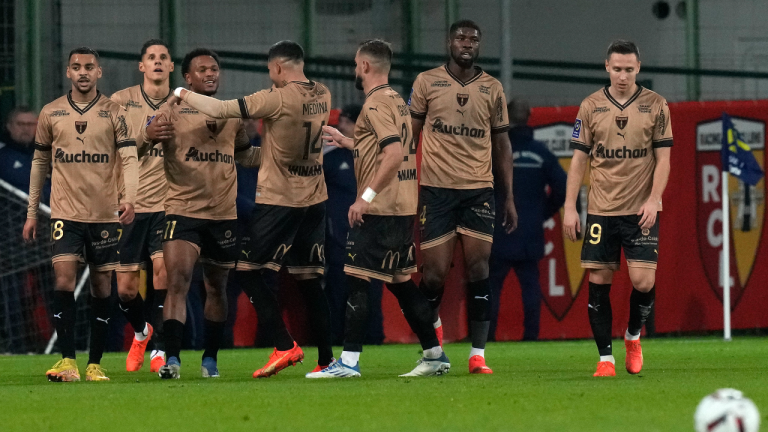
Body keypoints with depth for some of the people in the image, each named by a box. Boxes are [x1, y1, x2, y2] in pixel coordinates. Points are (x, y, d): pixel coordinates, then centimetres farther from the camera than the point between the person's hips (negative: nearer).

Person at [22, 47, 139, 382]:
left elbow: (129, 157, -6)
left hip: (105, 213, 0)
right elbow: (40, 162, 14)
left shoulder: (113, 113, 1)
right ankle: (67, 360, -11)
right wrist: (32, 212, 14)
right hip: (65, 212, 0)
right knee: (64, 280, -14)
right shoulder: (51, 113, 6)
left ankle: (94, 364, 11)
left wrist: (129, 197, -24)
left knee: (102, 287, 4)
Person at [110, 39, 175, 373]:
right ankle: (141, 331, 34)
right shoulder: (122, 101, 2)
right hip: (129, 204, 1)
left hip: (166, 203, -1)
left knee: (163, 264, -21)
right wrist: (146, 137, -19)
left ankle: (160, 348, -8)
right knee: (126, 289, 2)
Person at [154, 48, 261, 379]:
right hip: (183, 211, -4)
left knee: (216, 287, 12)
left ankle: (210, 359, 25)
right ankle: (172, 359, -20)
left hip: (224, 214, 4)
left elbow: (243, 153, 27)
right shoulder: (174, 110, -2)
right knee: (178, 280, -17)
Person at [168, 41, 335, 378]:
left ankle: (285, 345, -10)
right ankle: (326, 360, 8)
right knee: (309, 280, 10)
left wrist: (184, 95, 3)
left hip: (279, 199, -7)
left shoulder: (278, 99, -15)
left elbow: (222, 110, -12)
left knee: (249, 270, 0)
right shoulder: (322, 96, 5)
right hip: (314, 199, 7)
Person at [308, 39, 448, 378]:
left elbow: (395, 154, -23)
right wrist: (347, 142, 29)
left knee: (356, 280, -7)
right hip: (403, 208, 9)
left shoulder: (376, 102, -13)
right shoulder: (396, 100, 15)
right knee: (400, 281, 13)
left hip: (379, 210, -9)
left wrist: (366, 196, -23)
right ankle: (435, 356, 14)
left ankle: (348, 361, -10)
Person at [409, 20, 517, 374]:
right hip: (436, 188, -1)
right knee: (435, 271, -4)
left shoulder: (492, 89, 9)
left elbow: (501, 145, 14)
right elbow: (409, 135, 6)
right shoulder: (427, 82, 4)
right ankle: (432, 323, 25)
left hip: (479, 190, 1)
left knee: (478, 269, -6)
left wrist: (509, 197, 10)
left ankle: (478, 355, -3)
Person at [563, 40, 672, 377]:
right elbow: (579, 159, 7)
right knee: (599, 282, -2)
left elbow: (663, 157, 2)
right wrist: (569, 207, 1)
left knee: (643, 281, -9)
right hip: (600, 209, 1)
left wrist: (653, 200, -10)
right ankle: (605, 358, 6)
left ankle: (633, 336, 19)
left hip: (641, 210, -1)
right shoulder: (591, 106, 4)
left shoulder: (655, 105, 2)